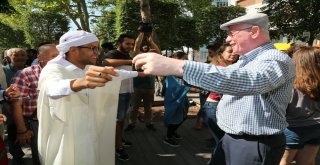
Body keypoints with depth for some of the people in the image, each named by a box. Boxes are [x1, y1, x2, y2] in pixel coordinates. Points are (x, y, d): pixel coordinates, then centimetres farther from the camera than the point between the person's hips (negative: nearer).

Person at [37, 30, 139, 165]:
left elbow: (119, 74, 16)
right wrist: (80, 83, -61)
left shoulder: (90, 70, 5)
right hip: (64, 143, -6)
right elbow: (54, 88, -42)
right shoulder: (53, 69, -19)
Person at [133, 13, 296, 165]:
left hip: (255, 146, -8)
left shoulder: (277, 60, -20)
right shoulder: (245, 60, 11)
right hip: (229, 139, 8)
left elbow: (246, 81, -39)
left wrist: (176, 66, -47)